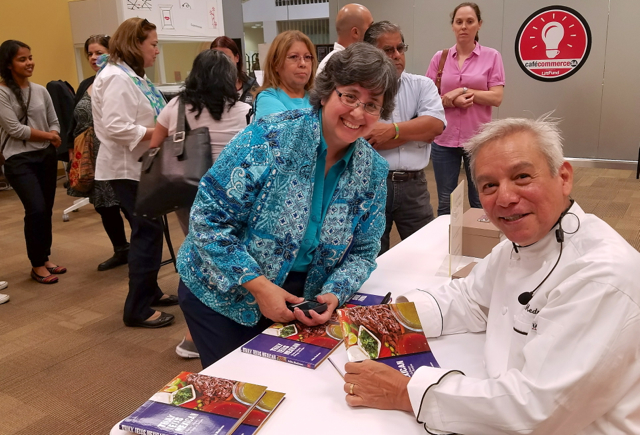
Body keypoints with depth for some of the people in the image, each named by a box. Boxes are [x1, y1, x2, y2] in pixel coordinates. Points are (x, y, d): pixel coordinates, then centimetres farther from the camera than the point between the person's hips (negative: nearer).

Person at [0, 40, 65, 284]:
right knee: (36, 209, -13)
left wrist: (54, 138, -10)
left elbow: (54, 122, 10)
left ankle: (45, 258, 26)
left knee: (46, 210, 9)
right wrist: (47, 136, -6)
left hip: (46, 156, 5)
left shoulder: (40, 91, 7)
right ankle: (37, 265, 5)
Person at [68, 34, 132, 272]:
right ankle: (121, 251, 28)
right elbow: (75, 120, 17)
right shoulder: (85, 85, 13)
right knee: (103, 206, 13)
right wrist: (72, 150, 13)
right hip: (93, 159, 8)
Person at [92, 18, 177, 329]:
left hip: (141, 165, 10)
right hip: (127, 168, -10)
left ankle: (149, 291, 28)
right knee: (148, 231, -8)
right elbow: (116, 127, -27)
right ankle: (137, 309, 0)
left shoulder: (134, 75, 14)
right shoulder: (116, 77, -18)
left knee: (148, 230, 15)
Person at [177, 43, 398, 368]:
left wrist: (333, 295, -18)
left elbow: (362, 252, 1)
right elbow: (209, 217, -21)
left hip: (300, 302, 4)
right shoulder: (268, 139, -21)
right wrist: (259, 286, -24)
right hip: (224, 296, -3)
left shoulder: (372, 171, -5)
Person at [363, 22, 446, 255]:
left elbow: (436, 123, -9)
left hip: (413, 185, 3)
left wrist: (393, 130, -18)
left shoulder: (421, 85, 7)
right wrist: (418, 128, -9)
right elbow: (365, 141, -16)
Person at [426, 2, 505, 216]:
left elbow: (496, 98, -7)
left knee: (480, 203, 7)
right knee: (445, 203, 9)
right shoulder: (440, 57, 5)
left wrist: (462, 90, -15)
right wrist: (451, 101, -15)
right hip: (444, 140, 2)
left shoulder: (492, 56, 0)